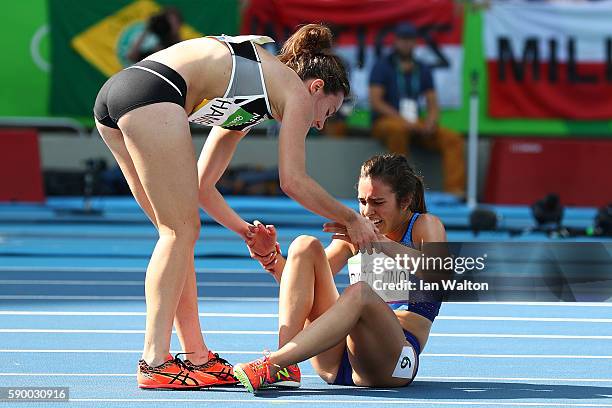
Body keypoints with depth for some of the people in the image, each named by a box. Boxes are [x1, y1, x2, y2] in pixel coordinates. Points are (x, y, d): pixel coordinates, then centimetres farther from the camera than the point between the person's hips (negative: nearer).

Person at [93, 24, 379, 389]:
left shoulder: (246, 103, 34)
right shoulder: (297, 91, 11)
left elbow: (200, 186, 35)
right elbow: (293, 181, 4)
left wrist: (246, 231, 37)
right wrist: (351, 219, 15)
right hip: (152, 91, -9)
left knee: (179, 232, 13)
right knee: (180, 232, -3)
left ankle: (197, 358, 14)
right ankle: (155, 362, -7)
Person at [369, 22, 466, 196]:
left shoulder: (422, 70, 14)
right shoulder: (383, 66, 0)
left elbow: (433, 105, 13)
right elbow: (375, 101, -10)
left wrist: (431, 122, -11)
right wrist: (403, 120, -20)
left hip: (414, 123, 5)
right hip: (385, 121, -5)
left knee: (453, 138, -15)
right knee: (398, 129, -40)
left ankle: (454, 190, -25)